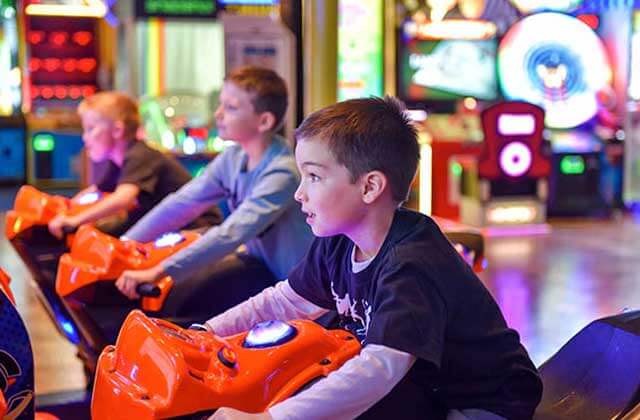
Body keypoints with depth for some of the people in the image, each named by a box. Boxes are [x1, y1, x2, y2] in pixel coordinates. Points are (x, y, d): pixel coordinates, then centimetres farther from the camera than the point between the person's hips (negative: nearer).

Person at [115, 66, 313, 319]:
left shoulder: (282, 173, -27)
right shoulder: (233, 159, -3)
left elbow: (230, 234, -35)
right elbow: (182, 202, -1)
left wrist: (159, 272, -39)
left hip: (292, 282, -7)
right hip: (259, 262, 7)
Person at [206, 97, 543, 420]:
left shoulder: (413, 266, -30)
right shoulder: (337, 242, -2)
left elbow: (379, 369, -41)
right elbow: (284, 300, 12)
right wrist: (207, 333, 2)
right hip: (418, 384, 8)